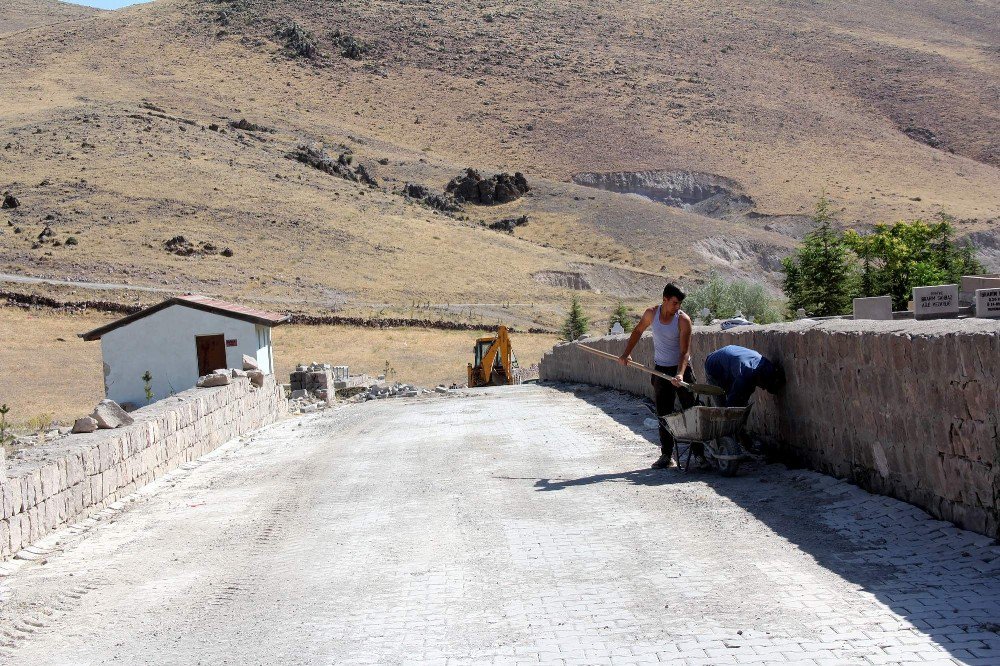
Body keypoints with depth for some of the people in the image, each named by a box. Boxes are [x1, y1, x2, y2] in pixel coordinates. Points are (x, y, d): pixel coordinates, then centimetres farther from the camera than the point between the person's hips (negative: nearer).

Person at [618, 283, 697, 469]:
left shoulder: (683, 320, -16)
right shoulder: (651, 313, -4)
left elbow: (684, 352, -21)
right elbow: (638, 331, 15)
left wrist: (680, 375, -35)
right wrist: (626, 353, 7)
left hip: (681, 369, -3)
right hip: (661, 370, 3)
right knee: (663, 414, 3)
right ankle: (667, 455, 7)